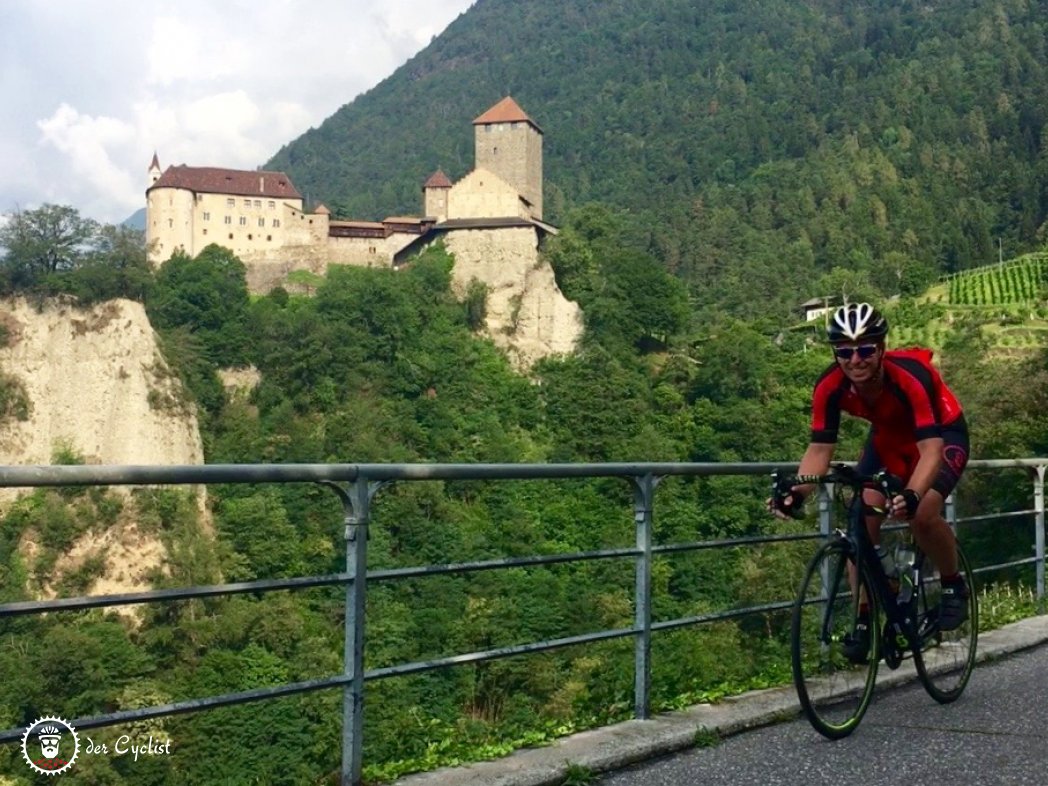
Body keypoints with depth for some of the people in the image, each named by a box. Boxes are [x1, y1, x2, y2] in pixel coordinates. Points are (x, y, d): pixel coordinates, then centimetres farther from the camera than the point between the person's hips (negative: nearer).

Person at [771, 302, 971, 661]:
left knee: (922, 514, -28)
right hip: (888, 437, 4)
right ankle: (864, 618, -3)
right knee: (861, 520, -15)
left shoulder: (909, 376, -38)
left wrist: (912, 495, -62)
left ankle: (953, 584, 1)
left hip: (943, 434, -4)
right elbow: (819, 448, -23)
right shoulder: (830, 386, -26)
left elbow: (930, 448, -44)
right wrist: (797, 492, -42)